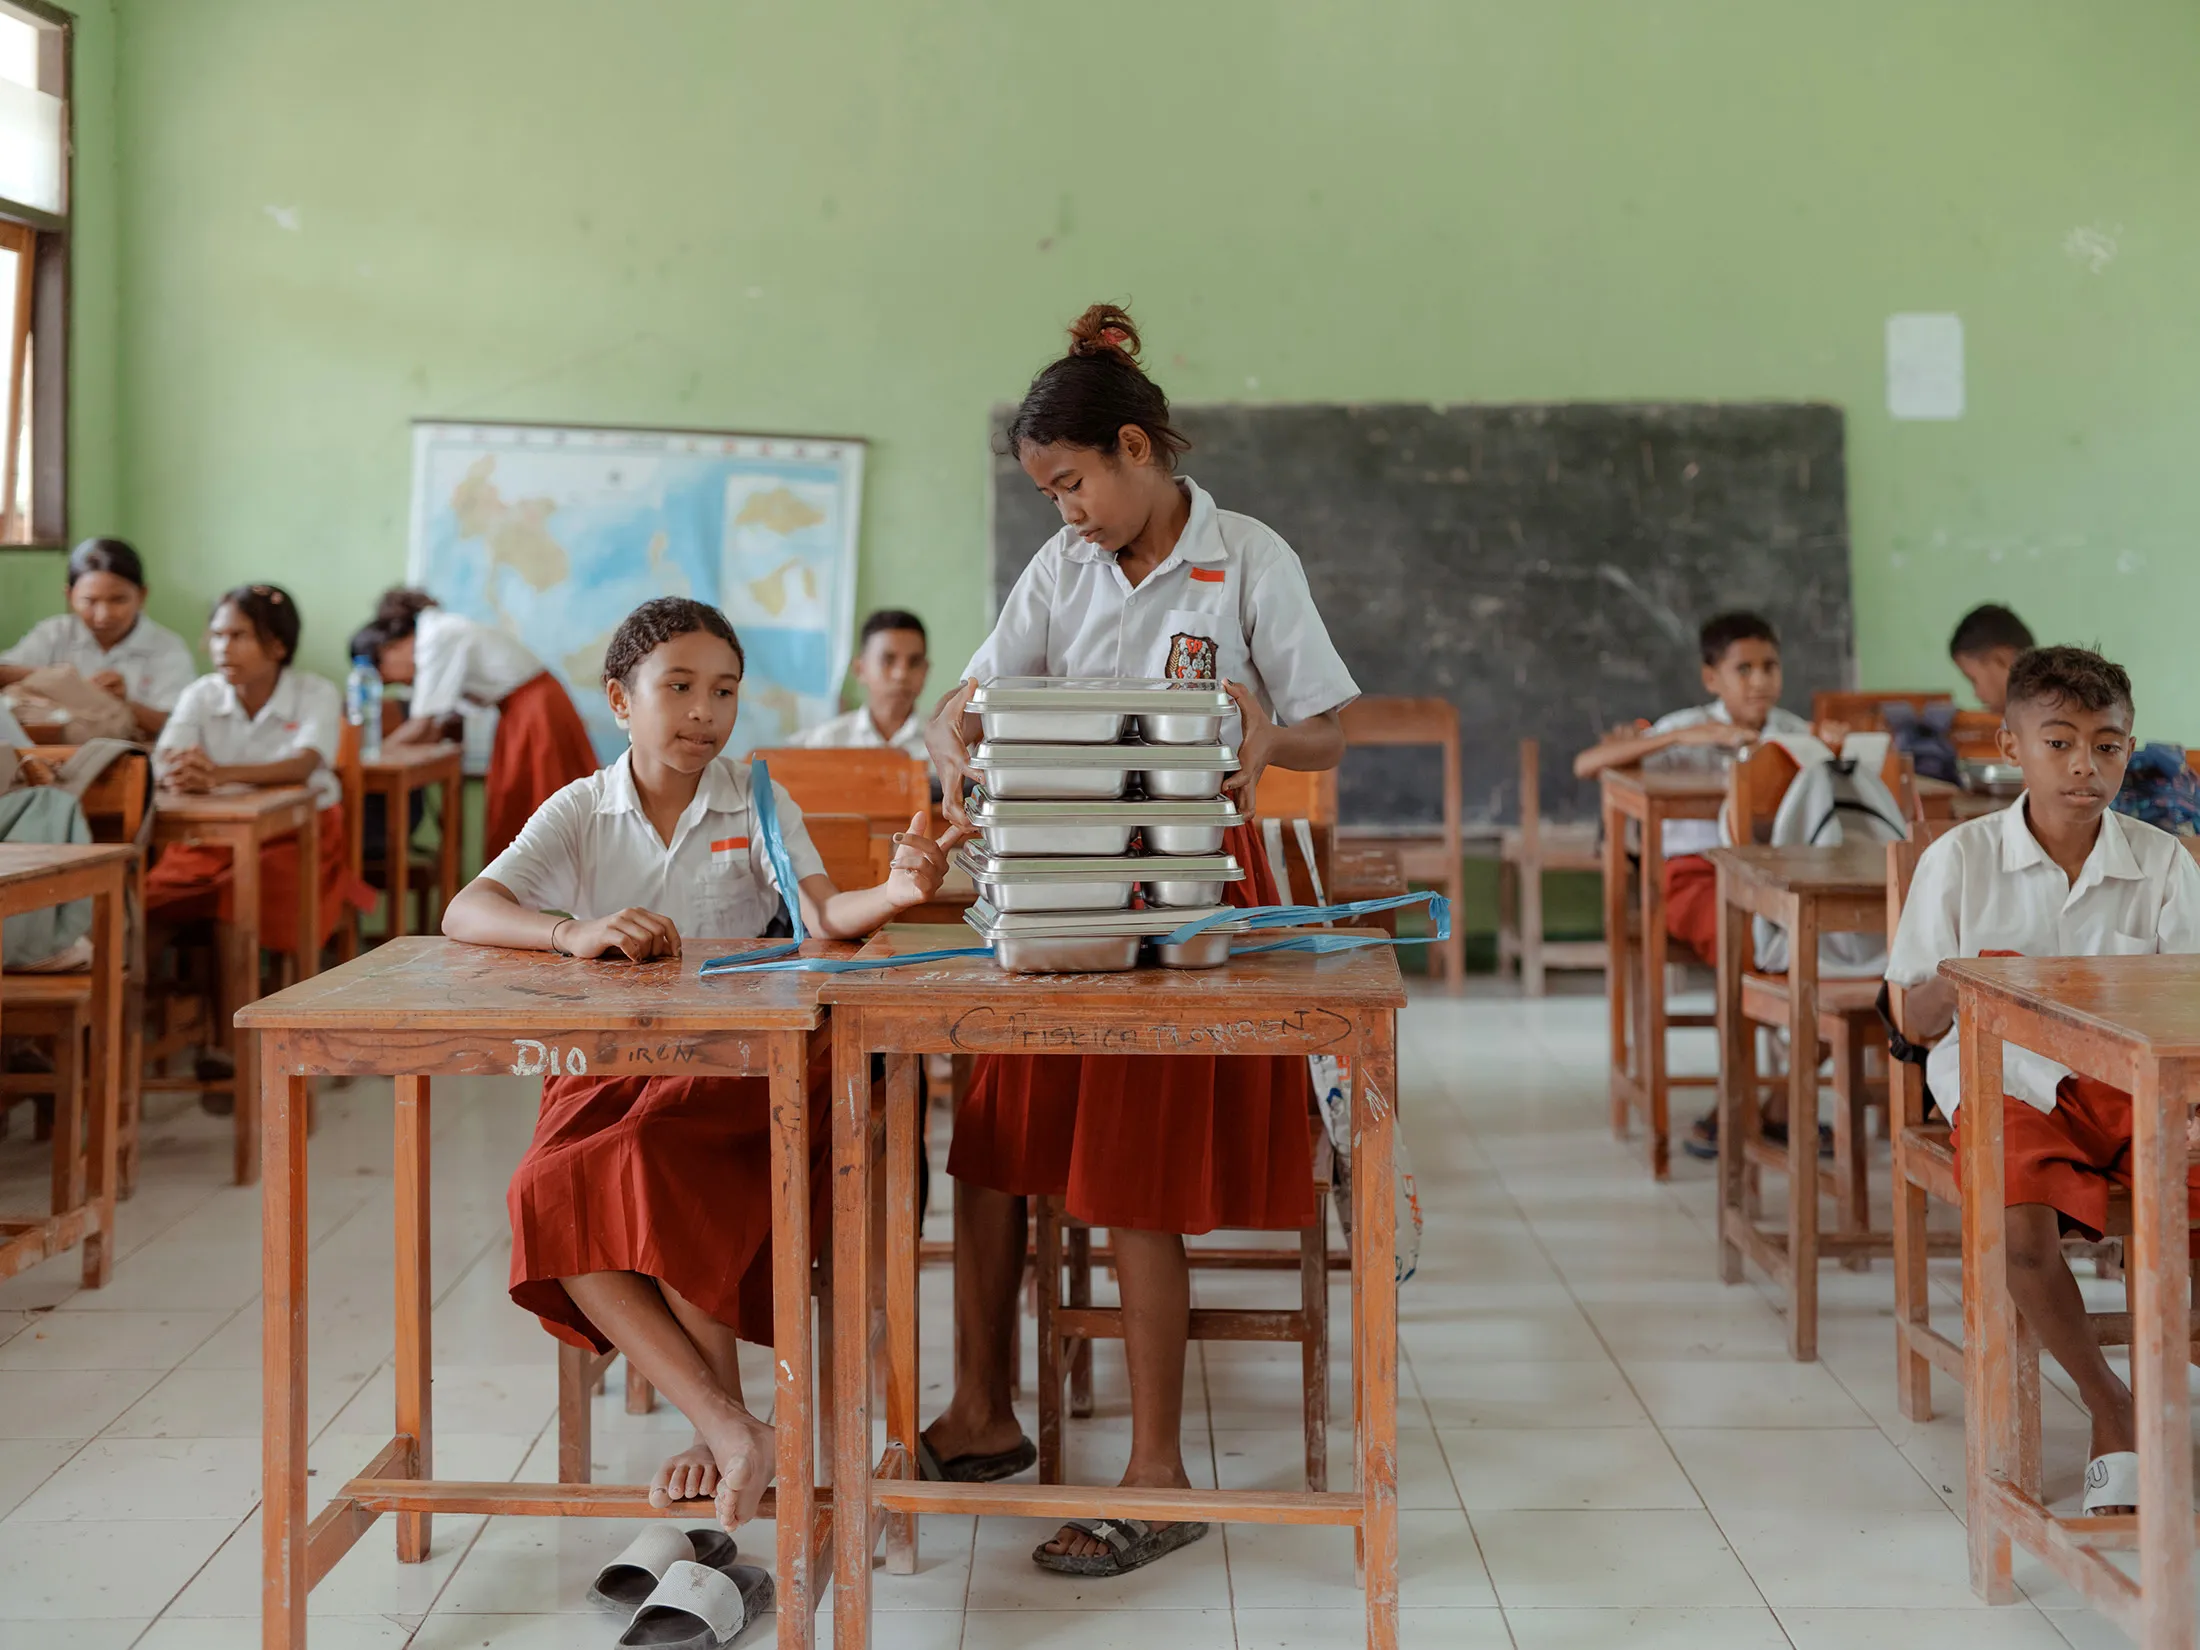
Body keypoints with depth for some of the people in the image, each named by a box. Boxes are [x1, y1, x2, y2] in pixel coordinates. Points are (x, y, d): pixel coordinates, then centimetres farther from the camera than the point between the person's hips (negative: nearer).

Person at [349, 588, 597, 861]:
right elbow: (440, 728, 12)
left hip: (536, 713, -9)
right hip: (526, 713, 9)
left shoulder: (437, 640, -15)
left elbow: (421, 728, -13)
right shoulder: (440, 634, 11)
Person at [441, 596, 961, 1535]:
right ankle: (730, 1428, -31)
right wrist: (573, 933, -25)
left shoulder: (757, 803, 8)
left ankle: (717, 1435, -23)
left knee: (653, 1157, -35)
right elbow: (465, 913, -4)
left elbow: (825, 915, -10)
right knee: (552, 1200, -30)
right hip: (603, 1069, 2)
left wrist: (896, 893, -34)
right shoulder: (580, 813, 10)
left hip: (732, 1068, -2)